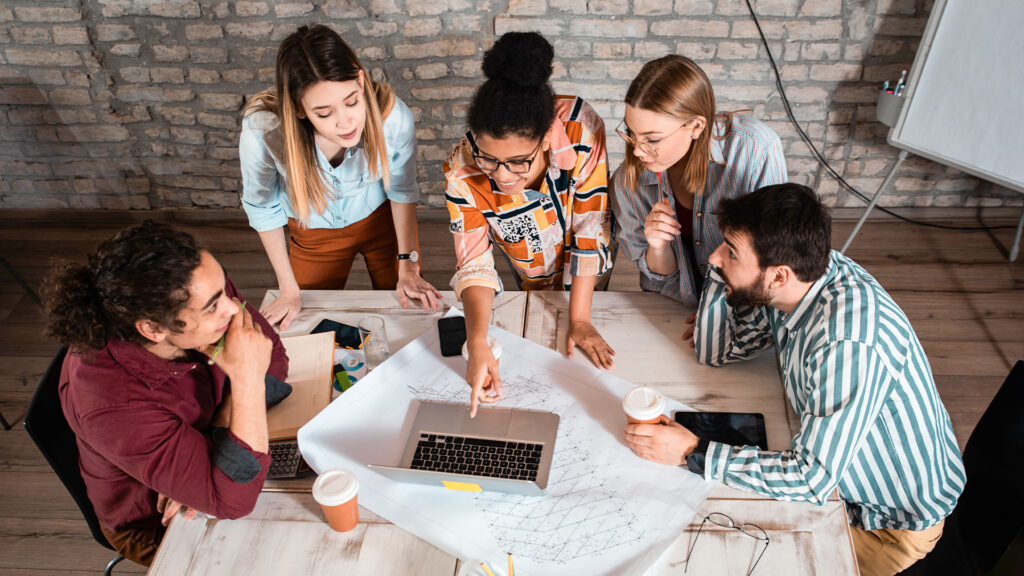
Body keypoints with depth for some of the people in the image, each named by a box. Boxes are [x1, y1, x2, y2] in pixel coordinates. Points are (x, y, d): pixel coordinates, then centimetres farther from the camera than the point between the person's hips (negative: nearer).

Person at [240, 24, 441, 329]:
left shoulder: (392, 115, -35)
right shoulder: (262, 129, -36)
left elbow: (402, 189, -14)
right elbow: (262, 206, -15)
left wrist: (407, 266, -6)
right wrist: (289, 290, -9)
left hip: (383, 218, 0)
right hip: (315, 234, 0)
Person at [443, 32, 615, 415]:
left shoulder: (581, 129, -38)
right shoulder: (463, 173, -35)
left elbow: (589, 232, -29)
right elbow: (474, 265, -27)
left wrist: (579, 320, -24)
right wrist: (477, 345, -43)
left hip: (587, 274, 0)